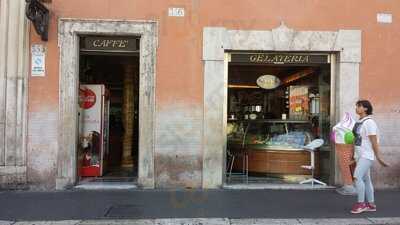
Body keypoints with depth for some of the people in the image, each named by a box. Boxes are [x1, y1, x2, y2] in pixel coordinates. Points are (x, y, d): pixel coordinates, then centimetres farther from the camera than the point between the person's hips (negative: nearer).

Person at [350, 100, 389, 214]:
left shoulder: (369, 122, -15)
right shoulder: (359, 122, 10)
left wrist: (378, 158, -15)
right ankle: (371, 204, 19)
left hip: (367, 155, -9)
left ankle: (360, 203, -3)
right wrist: (355, 155, 17)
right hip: (359, 155, 9)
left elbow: (374, 142, -16)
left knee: (357, 177, -14)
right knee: (366, 179, 11)